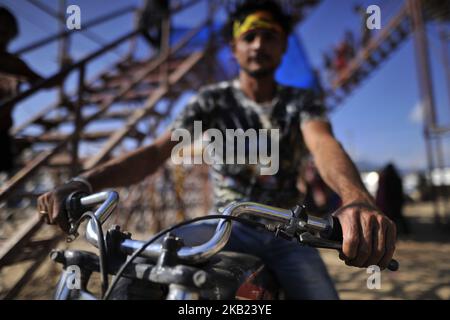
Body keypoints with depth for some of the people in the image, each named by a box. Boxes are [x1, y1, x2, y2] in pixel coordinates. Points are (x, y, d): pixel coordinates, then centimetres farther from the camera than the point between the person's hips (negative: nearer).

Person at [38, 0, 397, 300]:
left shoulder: (302, 102, 0)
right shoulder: (213, 100, -2)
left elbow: (325, 145, -22)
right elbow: (158, 150, -14)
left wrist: (357, 200, -45)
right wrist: (83, 182, -30)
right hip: (231, 228, -1)